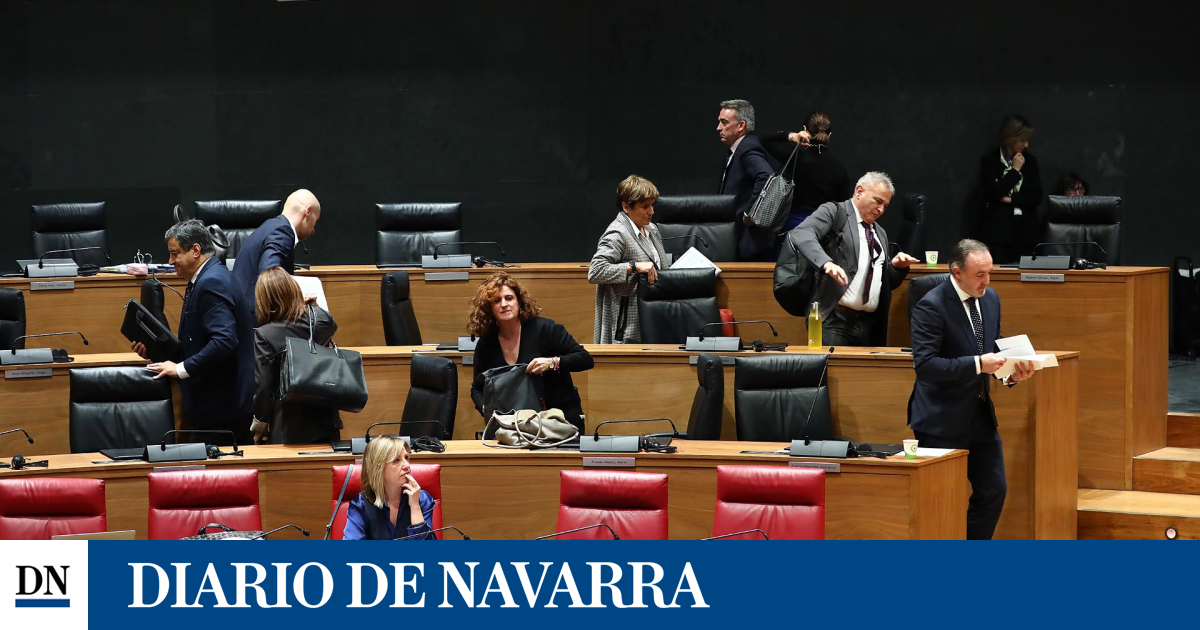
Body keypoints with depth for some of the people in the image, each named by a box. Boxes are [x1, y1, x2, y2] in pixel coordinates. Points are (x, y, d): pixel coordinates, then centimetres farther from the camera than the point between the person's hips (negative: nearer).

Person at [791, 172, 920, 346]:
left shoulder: (880, 233, 24)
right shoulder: (833, 212, 2)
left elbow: (888, 283, 29)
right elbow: (802, 234, -18)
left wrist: (898, 266, 6)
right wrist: (826, 263, -35)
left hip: (869, 324, 7)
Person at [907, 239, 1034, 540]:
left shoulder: (991, 298, 7)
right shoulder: (931, 306, -17)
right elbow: (925, 364, -23)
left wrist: (1011, 372, -4)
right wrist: (978, 364, -29)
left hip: (980, 414, 8)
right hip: (942, 420, -7)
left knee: (994, 491, 9)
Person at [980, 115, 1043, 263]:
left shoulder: (1030, 160, 10)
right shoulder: (989, 160, 2)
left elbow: (1037, 197, 5)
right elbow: (994, 193, -10)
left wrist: (1010, 199, -6)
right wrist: (1015, 171, -5)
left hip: (1025, 230, 3)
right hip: (999, 228, -3)